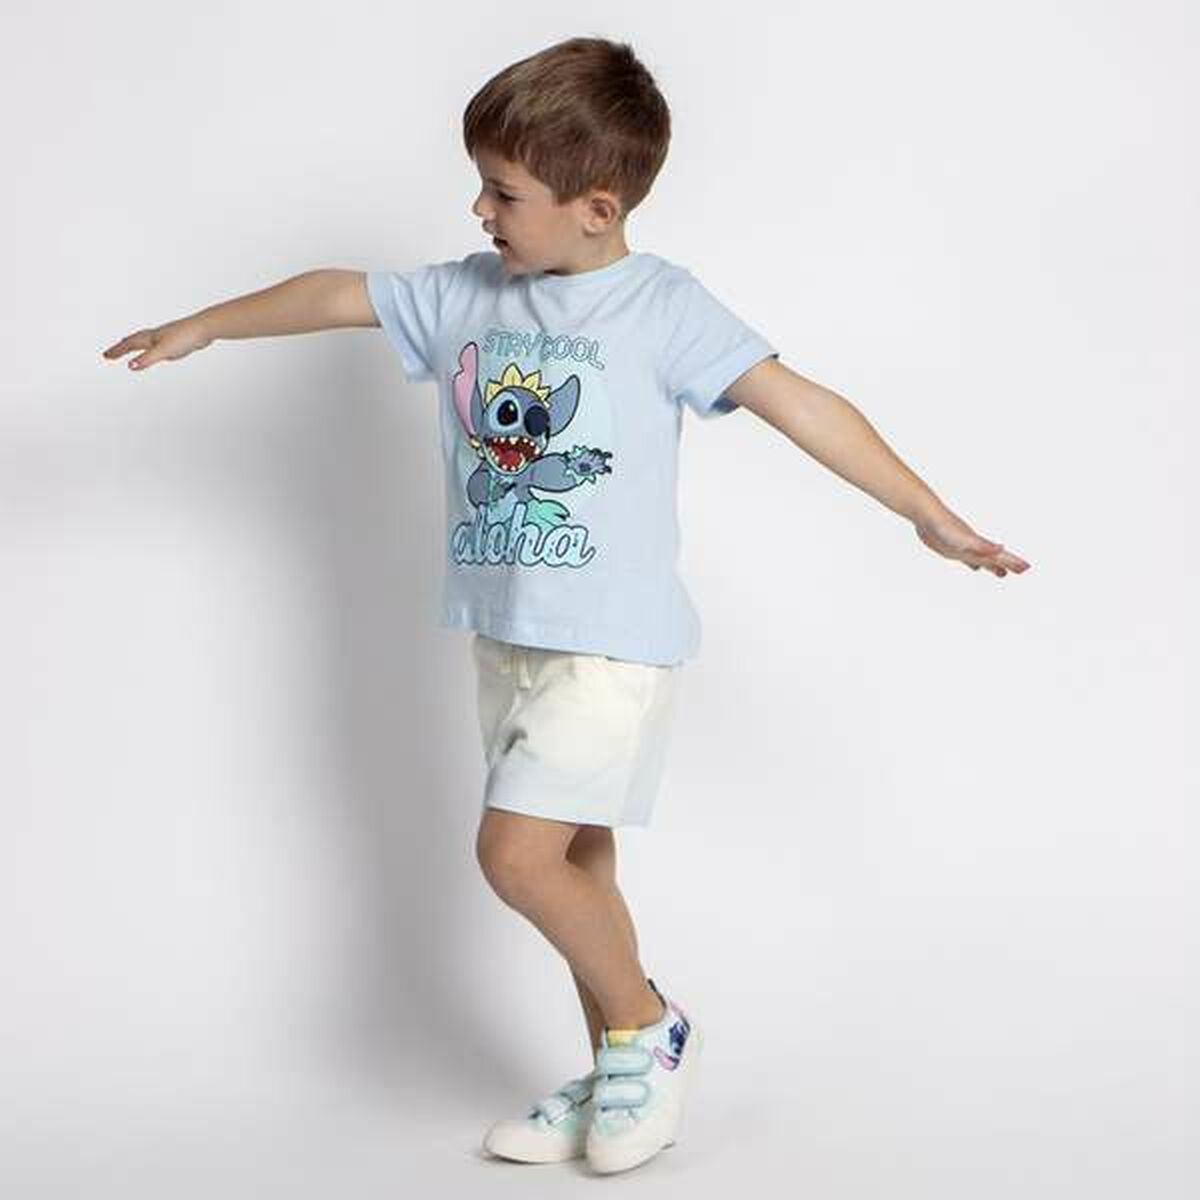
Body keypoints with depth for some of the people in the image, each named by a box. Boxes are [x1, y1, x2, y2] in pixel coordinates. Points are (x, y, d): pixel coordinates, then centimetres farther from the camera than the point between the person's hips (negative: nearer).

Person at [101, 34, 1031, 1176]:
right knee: (577, 857, 14)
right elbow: (339, 295, 16)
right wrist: (200, 328, 23)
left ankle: (646, 1027, 8)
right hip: (505, 637, 7)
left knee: (517, 850, -15)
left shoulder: (661, 306, -11)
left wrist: (930, 515, -18)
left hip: (611, 640, -6)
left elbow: (796, 401, -15)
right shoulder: (467, 294, 6)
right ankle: (617, 1075, 27)